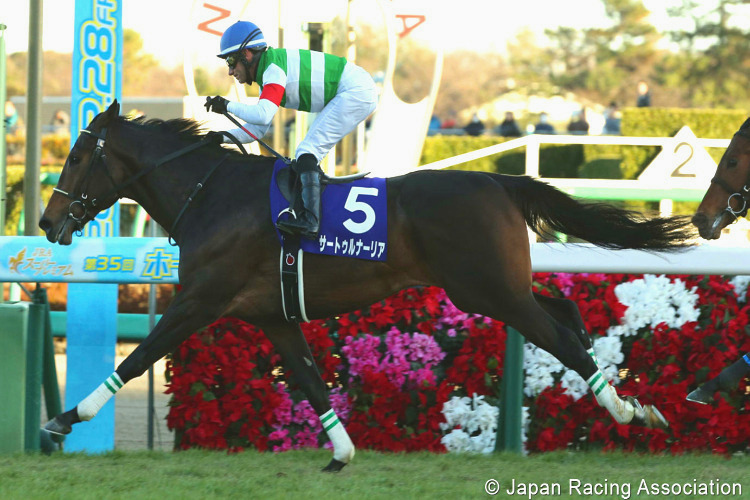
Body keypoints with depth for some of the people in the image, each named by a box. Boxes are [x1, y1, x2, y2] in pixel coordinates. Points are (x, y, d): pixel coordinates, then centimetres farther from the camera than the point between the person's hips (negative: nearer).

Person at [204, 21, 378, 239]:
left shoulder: (274, 67, -16)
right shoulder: (267, 72, 15)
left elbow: (263, 114, -30)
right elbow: (259, 128, 17)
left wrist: (228, 106, -18)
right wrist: (223, 137, 7)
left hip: (356, 92, -10)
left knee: (307, 153, -17)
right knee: (305, 158, 12)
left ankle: (309, 220, -27)